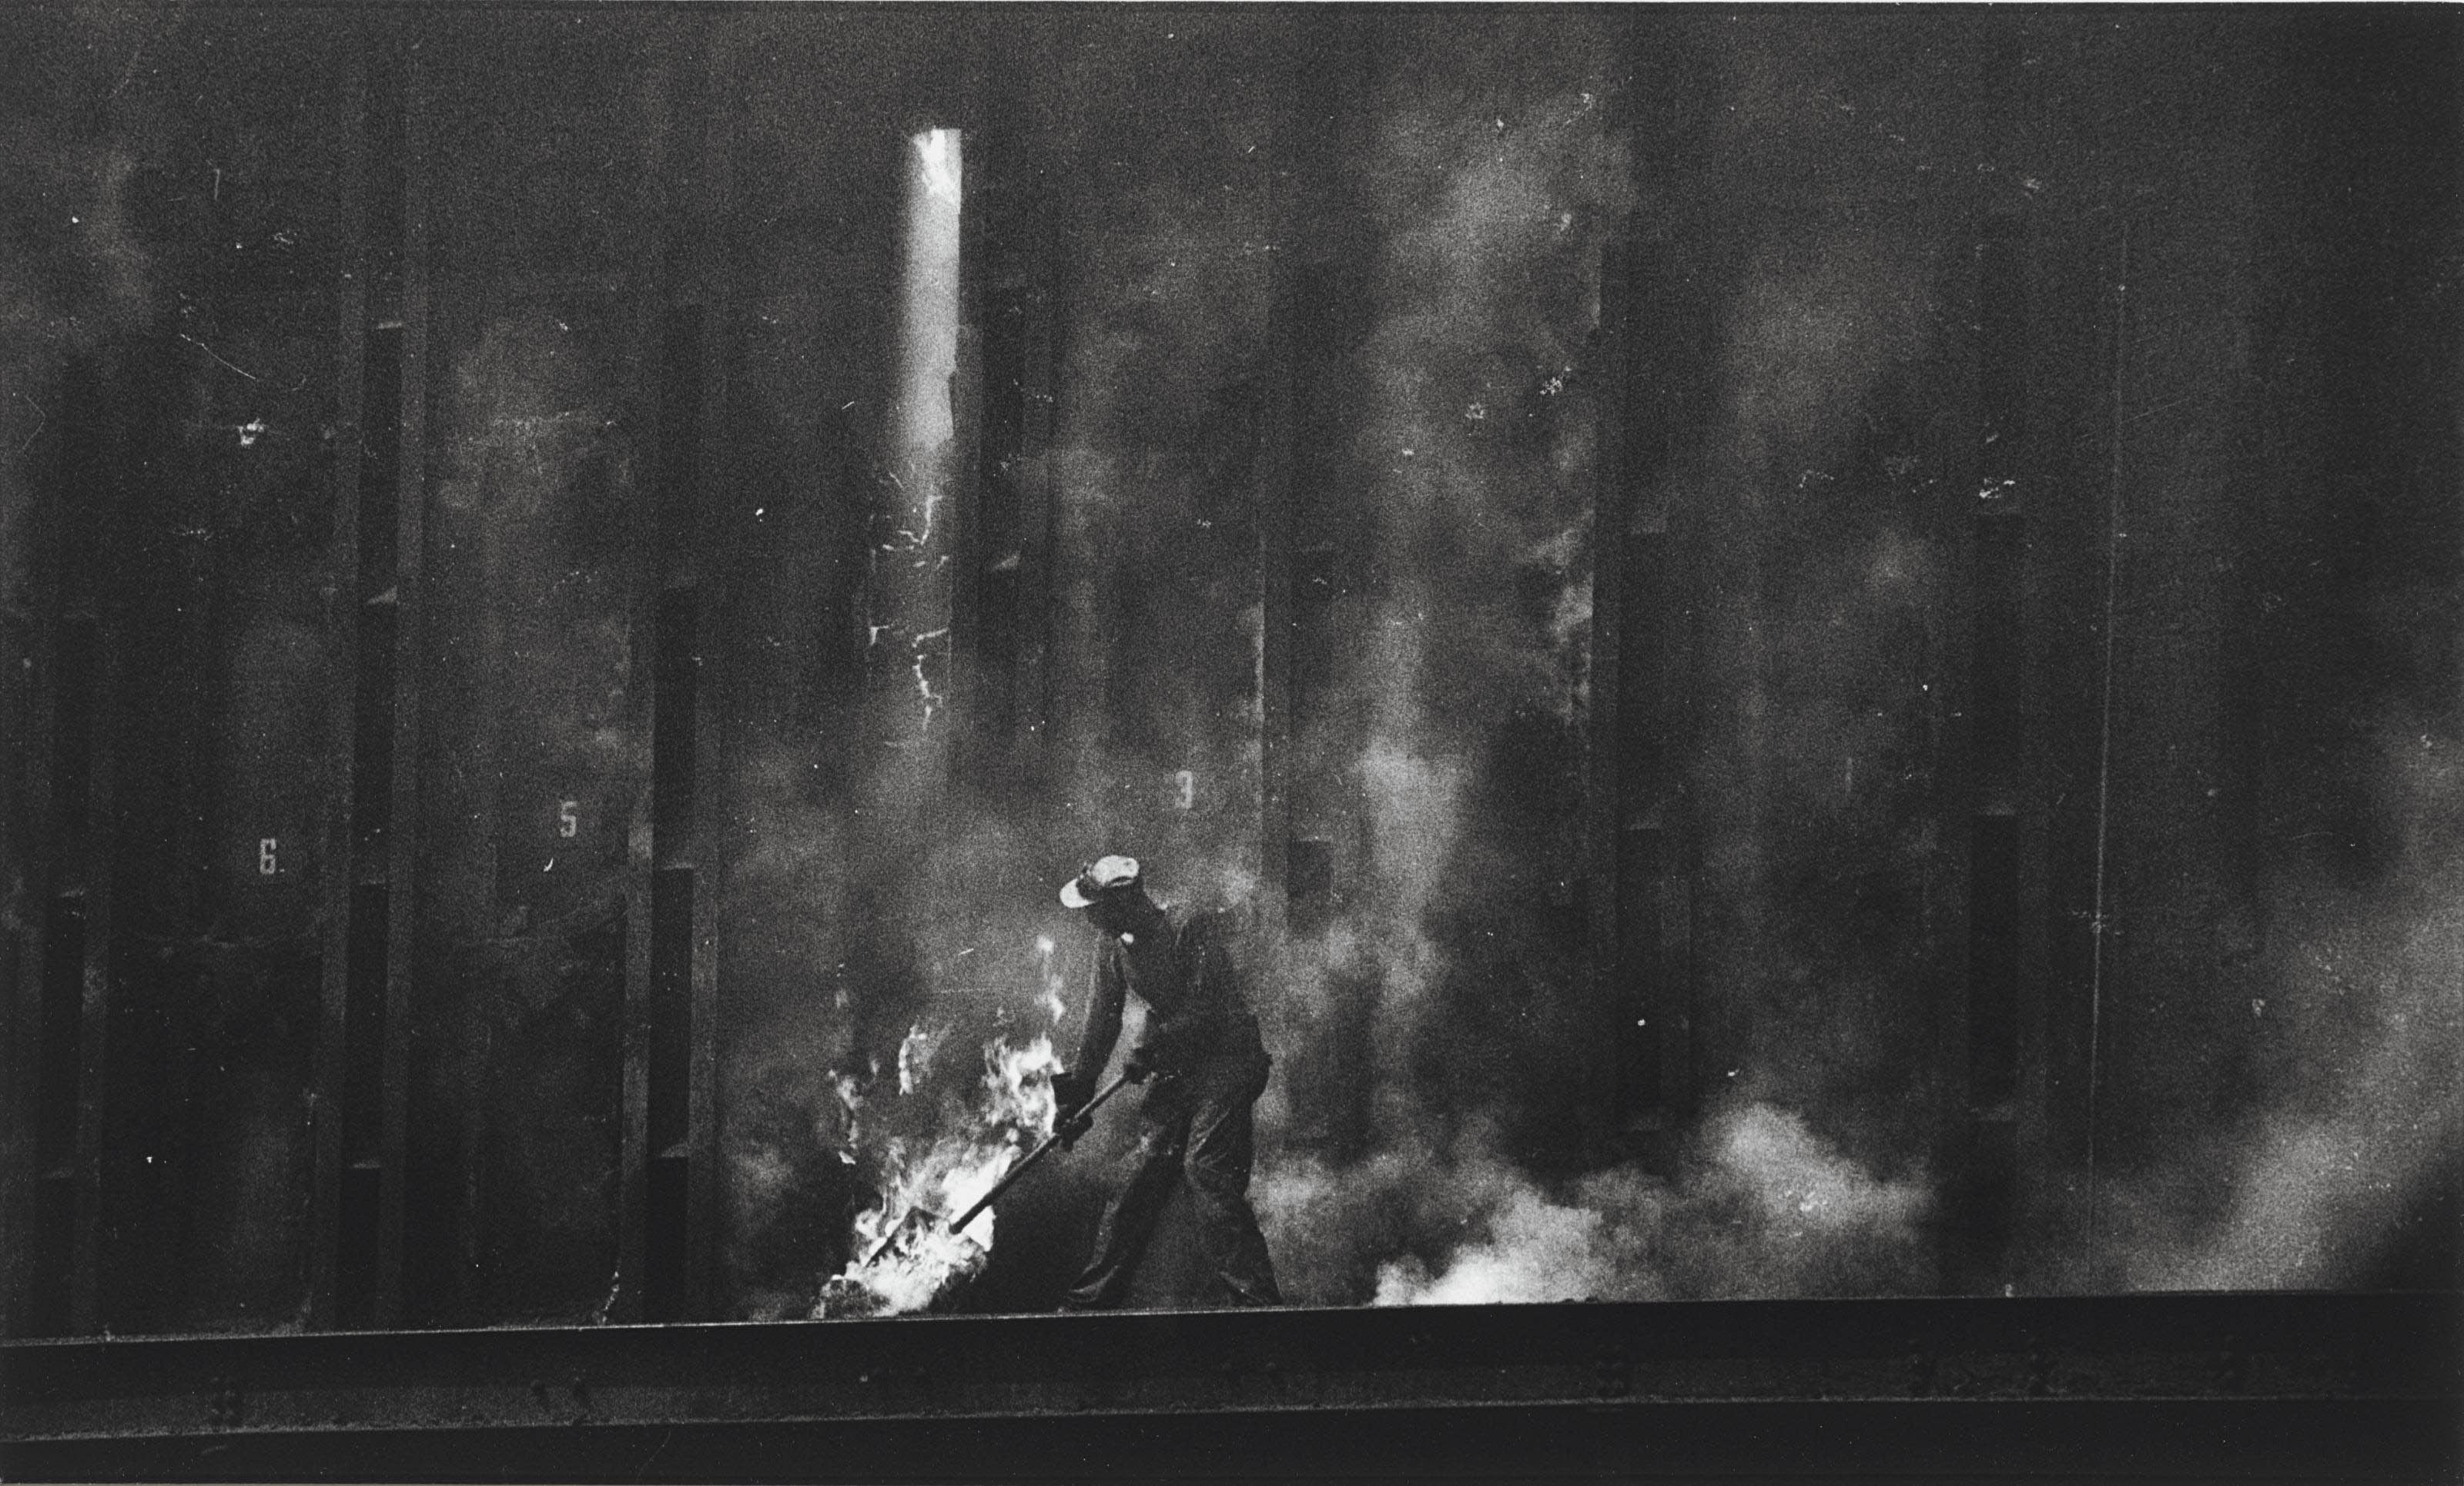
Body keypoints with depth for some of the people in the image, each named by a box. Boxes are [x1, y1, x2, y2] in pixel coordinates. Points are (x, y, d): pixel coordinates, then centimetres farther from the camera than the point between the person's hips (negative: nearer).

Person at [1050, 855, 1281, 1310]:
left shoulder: (1190, 927, -18)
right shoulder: (1112, 947, 5)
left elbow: (1205, 1008, -21)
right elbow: (1103, 1023, 13)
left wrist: (1151, 1050, -18)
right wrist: (1079, 1090, 12)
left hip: (1226, 1056, -7)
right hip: (1173, 1068, 7)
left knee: (1206, 1167, -19)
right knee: (1144, 1171, 3)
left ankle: (1254, 1298, -21)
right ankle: (1095, 1296, 8)